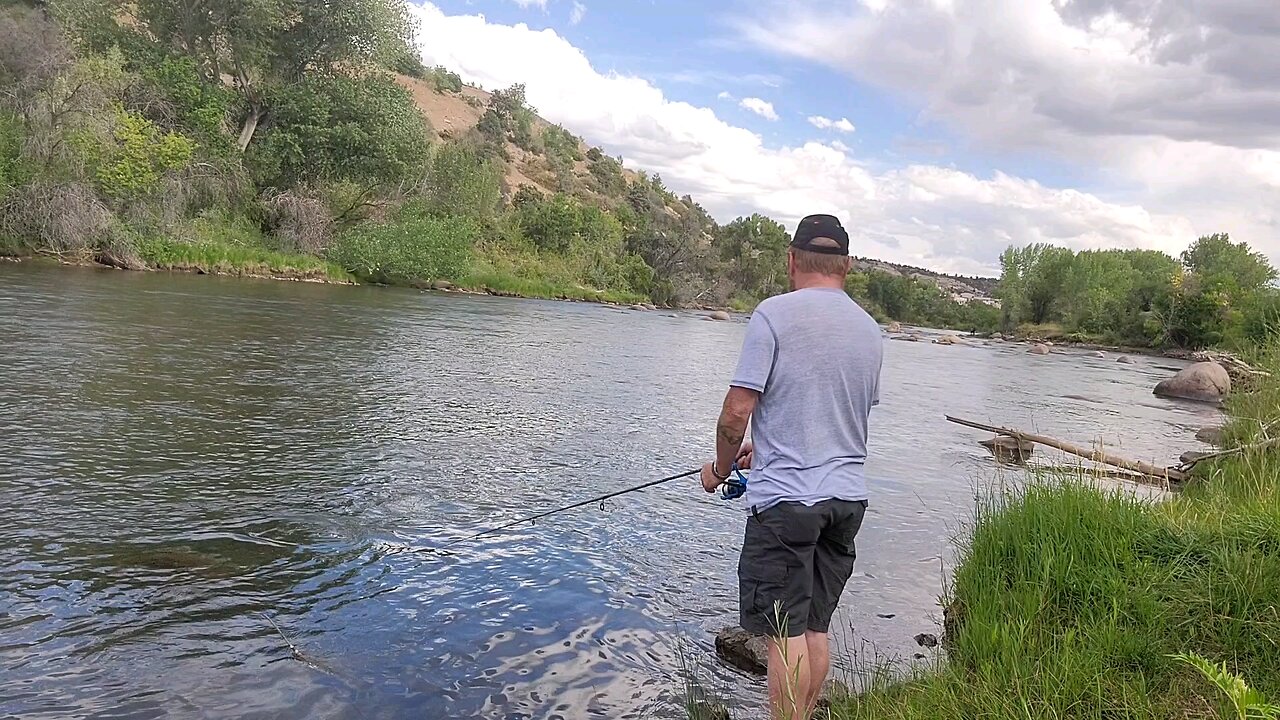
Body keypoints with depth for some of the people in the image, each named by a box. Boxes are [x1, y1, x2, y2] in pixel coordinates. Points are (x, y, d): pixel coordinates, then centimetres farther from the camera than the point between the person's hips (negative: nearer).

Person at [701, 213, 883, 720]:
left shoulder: (775, 313, -10)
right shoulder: (869, 329, 10)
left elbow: (738, 411, -13)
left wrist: (720, 469, 5)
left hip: (785, 497, -6)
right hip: (848, 496, 7)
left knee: (786, 632, 0)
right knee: (816, 627, 15)